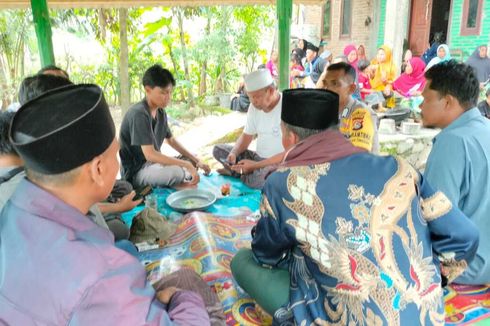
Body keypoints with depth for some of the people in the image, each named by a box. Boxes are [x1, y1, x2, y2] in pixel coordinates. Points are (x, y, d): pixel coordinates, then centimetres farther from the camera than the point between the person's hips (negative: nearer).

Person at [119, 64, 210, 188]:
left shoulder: (161, 112, 2)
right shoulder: (138, 114, -24)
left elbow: (171, 140, 15)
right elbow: (150, 154, -30)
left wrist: (196, 161, 5)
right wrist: (186, 164, -28)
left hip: (152, 163, 9)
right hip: (136, 171, -9)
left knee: (193, 163, 15)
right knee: (177, 172, -32)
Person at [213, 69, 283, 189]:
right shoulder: (255, 106, 0)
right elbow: (247, 136, 10)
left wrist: (256, 165, -28)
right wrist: (233, 154, -11)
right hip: (259, 158, 6)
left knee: (265, 176, -38)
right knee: (218, 150, 2)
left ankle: (240, 175, -6)